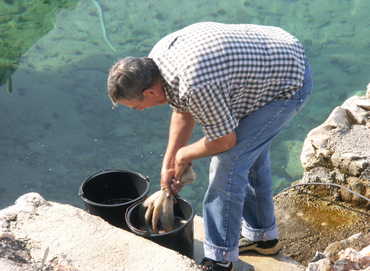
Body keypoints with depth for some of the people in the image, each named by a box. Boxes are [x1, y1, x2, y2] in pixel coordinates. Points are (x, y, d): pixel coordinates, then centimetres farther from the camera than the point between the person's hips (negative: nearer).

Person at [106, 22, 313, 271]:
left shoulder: (196, 86, -36)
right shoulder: (157, 57, -6)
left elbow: (225, 140, -20)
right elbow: (183, 112, 9)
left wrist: (184, 155, -2)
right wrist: (168, 166, 11)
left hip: (291, 82, -10)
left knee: (229, 160, -11)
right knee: (250, 151, 20)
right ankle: (262, 236, 37)